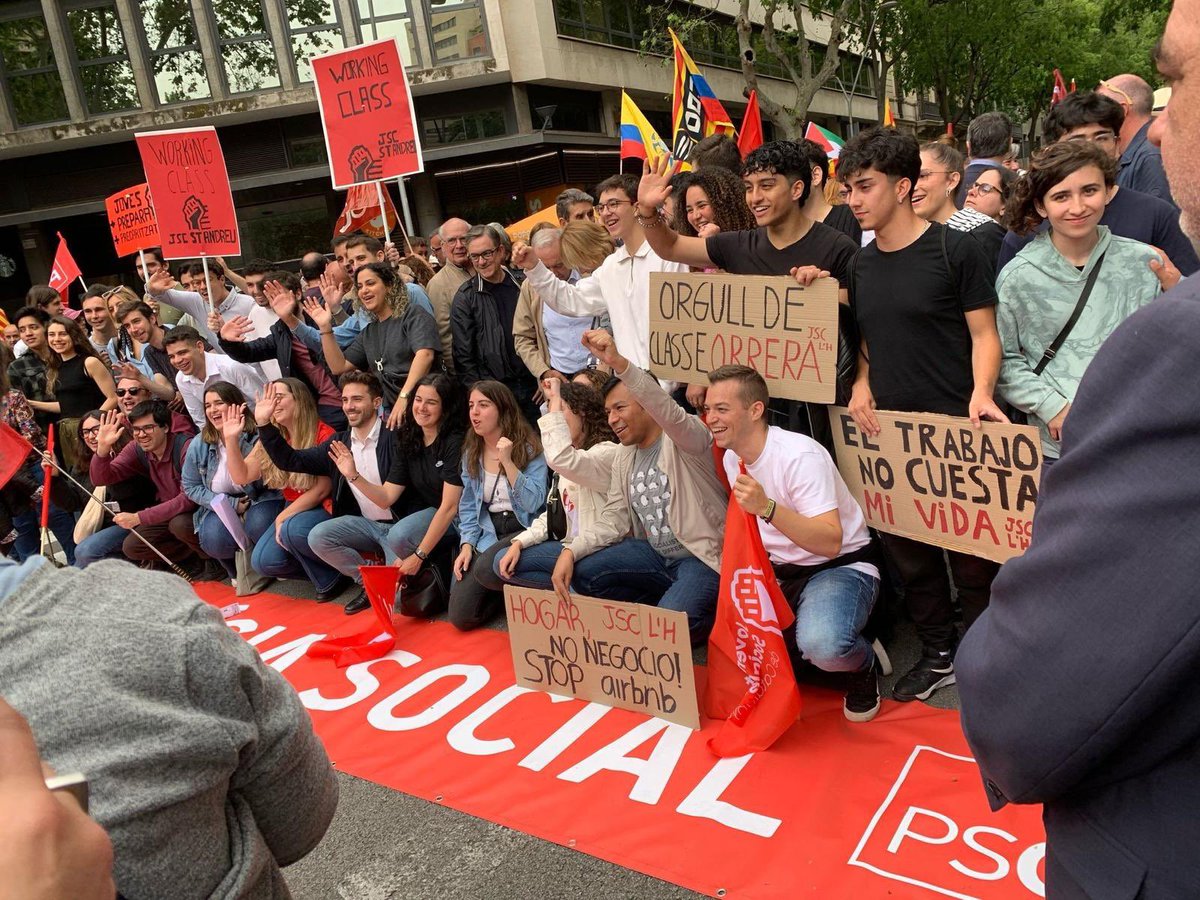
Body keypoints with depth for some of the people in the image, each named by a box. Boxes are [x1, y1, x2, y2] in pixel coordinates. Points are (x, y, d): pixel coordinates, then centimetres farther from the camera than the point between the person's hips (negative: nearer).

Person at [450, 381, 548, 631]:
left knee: (487, 569, -36)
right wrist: (467, 545, -4)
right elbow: (468, 506, 10)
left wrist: (507, 461, -23)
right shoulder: (471, 451, 7)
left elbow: (533, 503, -18)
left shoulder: (529, 447, -9)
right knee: (460, 617, -9)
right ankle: (507, 591, 19)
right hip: (488, 532, 5)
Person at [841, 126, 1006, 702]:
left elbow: (983, 333, -6)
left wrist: (981, 392, -22)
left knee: (971, 554, 5)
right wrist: (862, 383, -1)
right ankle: (937, 655, 30)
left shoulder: (954, 251, -7)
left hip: (954, 425, -6)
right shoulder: (862, 264, 10)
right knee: (908, 548, 13)